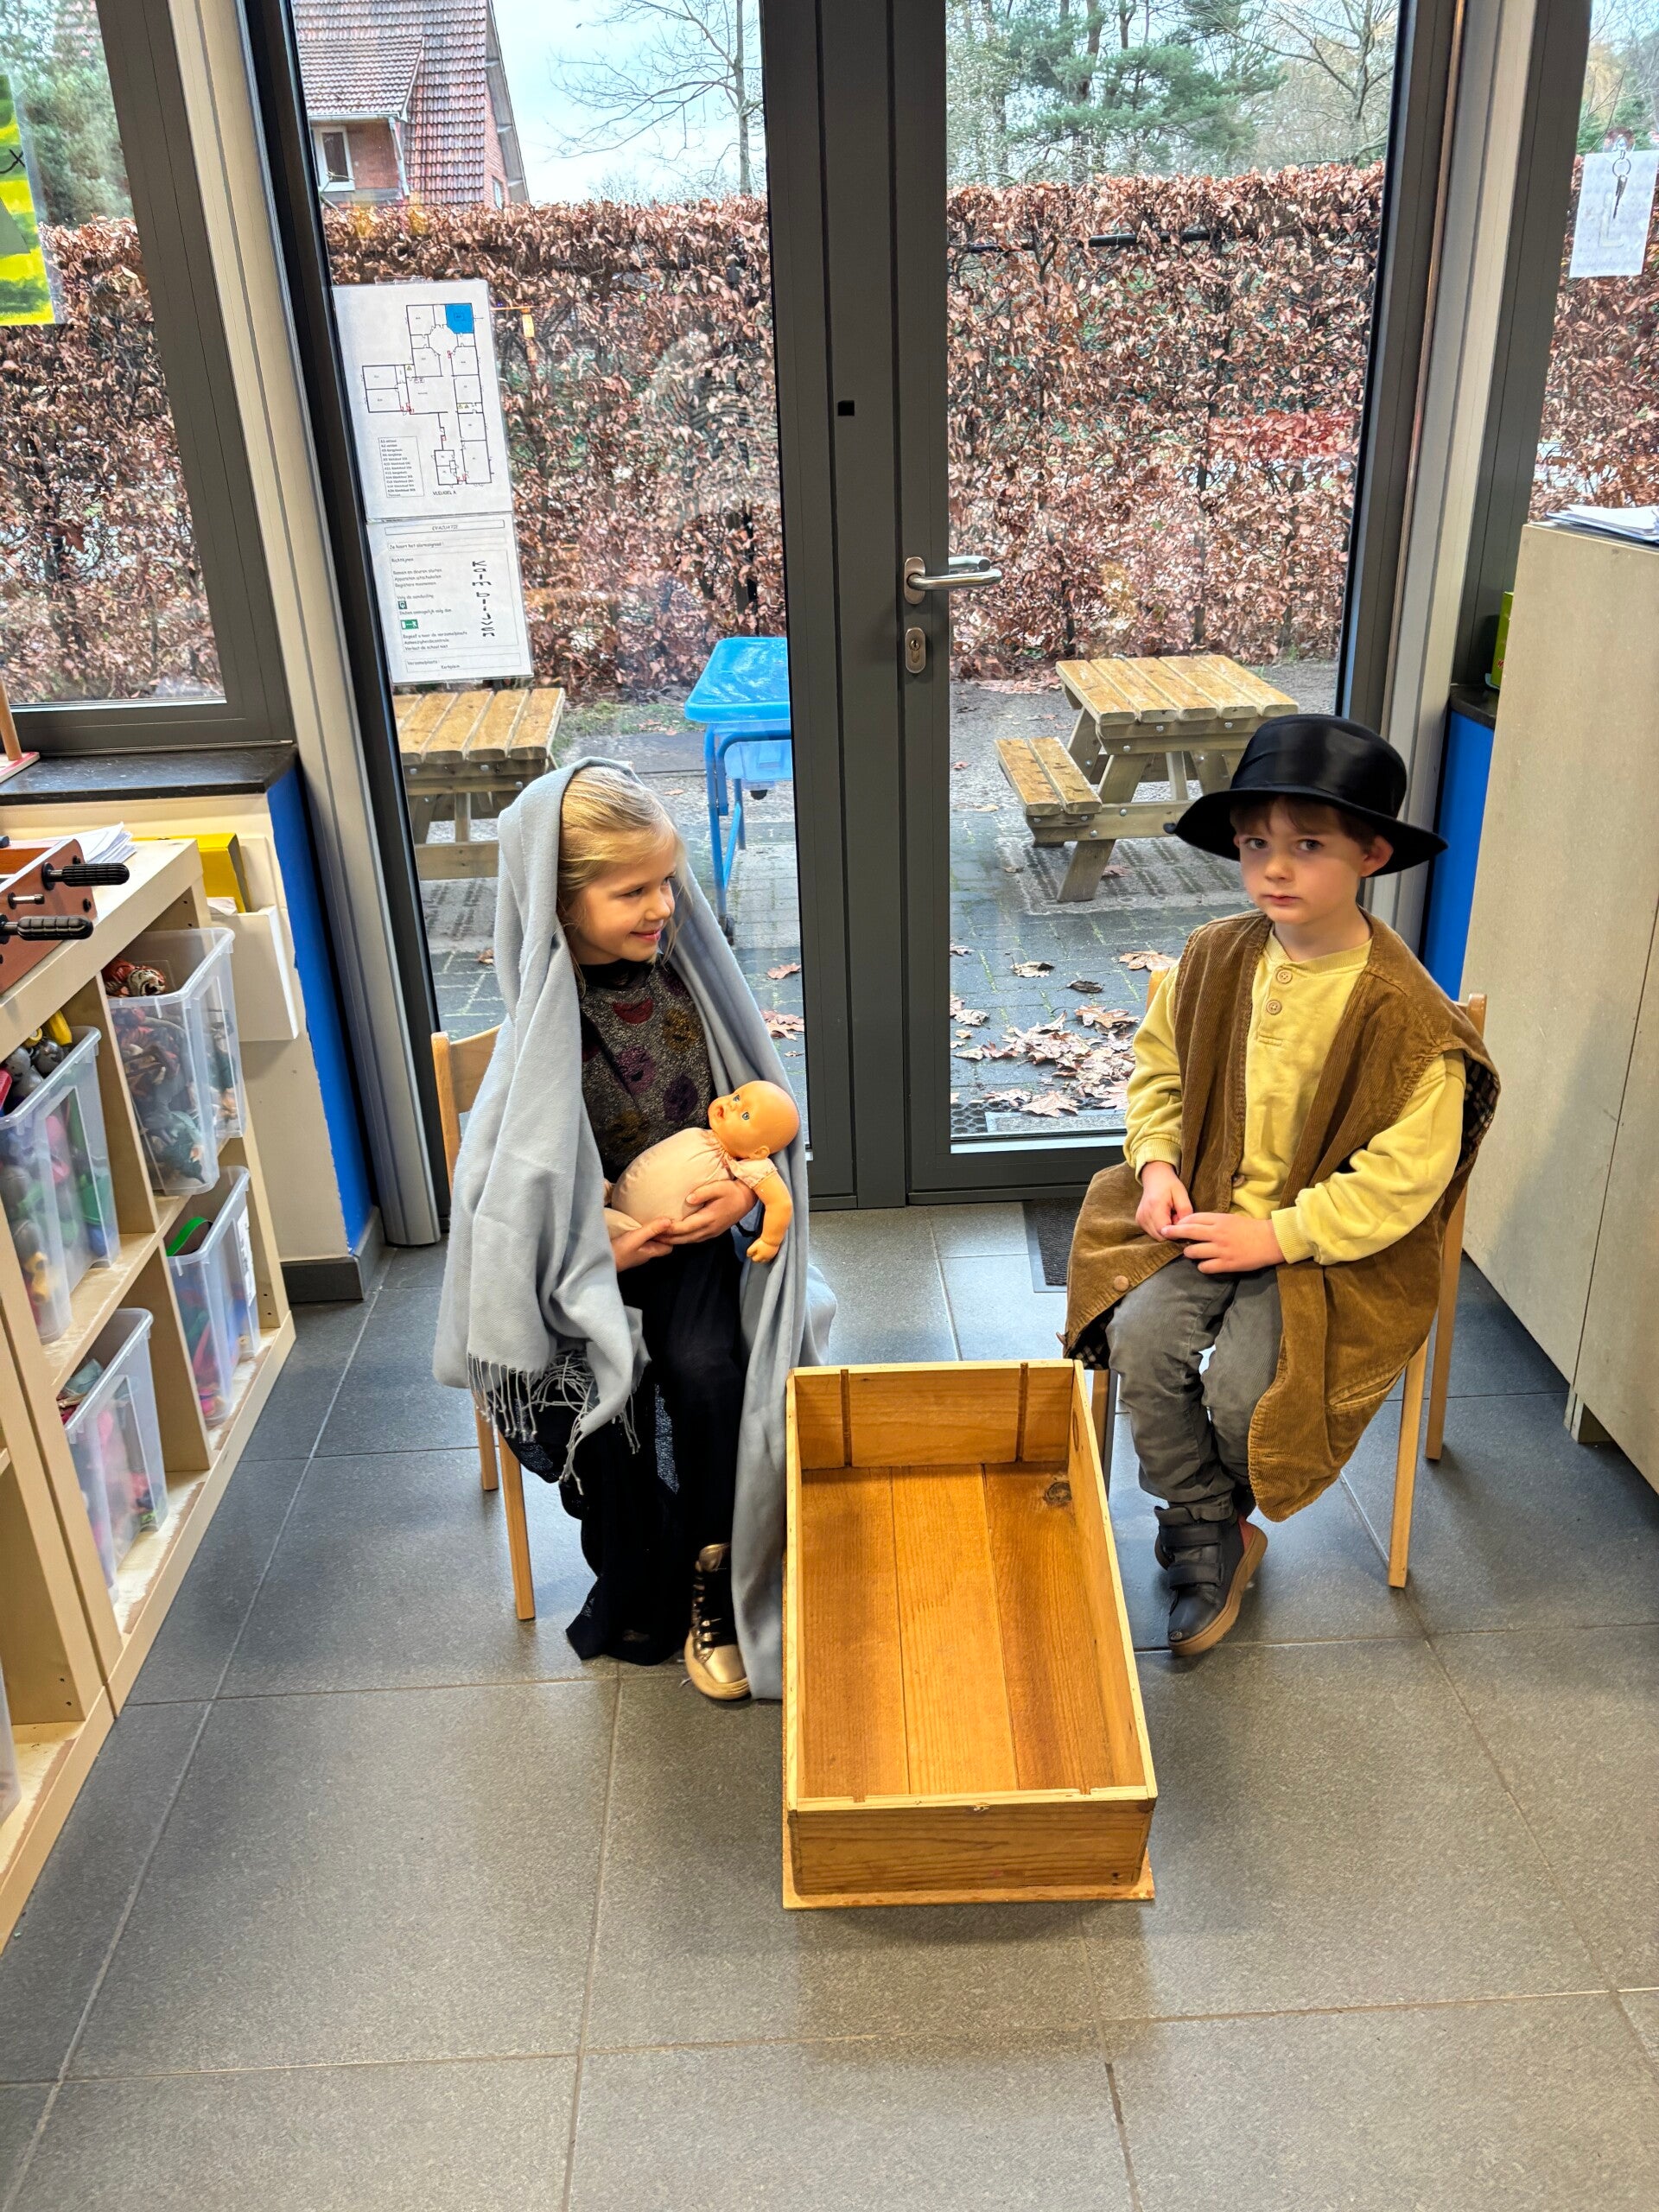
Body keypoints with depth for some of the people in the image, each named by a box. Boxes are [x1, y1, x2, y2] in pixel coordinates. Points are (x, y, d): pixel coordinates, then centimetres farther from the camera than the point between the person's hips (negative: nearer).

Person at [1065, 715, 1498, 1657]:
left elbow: (1401, 1179, -16)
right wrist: (1158, 1165, -5)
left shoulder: (1407, 1015, -18)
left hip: (1336, 1249, -4)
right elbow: (1159, 1068, 12)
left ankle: (1225, 1515, 19)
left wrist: (1276, 1235, -19)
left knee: (1241, 1385, -20)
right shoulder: (1215, 958, -3)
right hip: (1206, 1208, 5)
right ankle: (1210, 1534, 5)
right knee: (1139, 1335, -19)